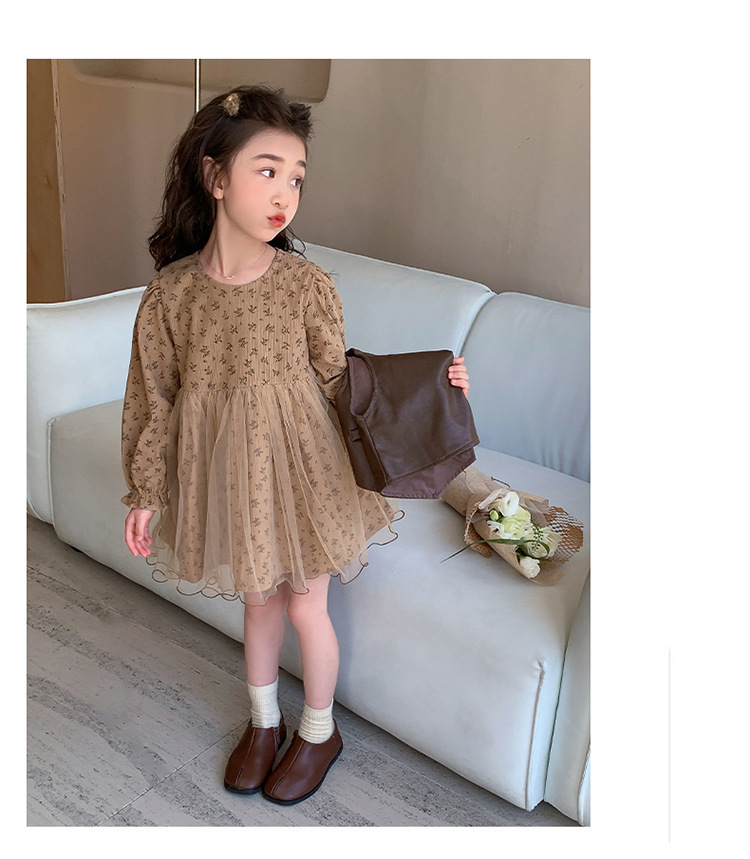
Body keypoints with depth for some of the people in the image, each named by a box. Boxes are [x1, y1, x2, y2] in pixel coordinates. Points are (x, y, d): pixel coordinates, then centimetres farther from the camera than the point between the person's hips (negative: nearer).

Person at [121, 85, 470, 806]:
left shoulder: (306, 284, -14)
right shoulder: (170, 293, -12)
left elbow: (338, 379, -3)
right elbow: (152, 400, -2)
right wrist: (145, 495, 4)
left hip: (299, 474, -1)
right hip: (225, 478, 2)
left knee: (305, 607, 13)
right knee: (258, 601, 20)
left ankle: (319, 731, 39)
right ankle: (264, 721, 46)